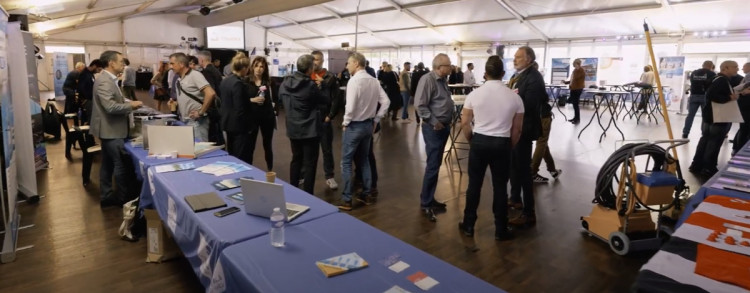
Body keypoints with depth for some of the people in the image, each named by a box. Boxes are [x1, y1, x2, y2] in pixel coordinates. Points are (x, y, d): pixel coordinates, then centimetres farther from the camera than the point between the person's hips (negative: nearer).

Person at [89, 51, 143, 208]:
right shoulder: (104, 81, -20)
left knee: (108, 164, 15)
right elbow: (110, 106, -28)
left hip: (111, 129, 11)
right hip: (111, 130, -11)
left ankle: (106, 196, 24)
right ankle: (123, 198, 9)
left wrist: (127, 104, 7)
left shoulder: (109, 80, 12)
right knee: (120, 165, -2)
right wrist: (130, 105, -16)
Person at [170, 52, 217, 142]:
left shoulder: (195, 75, -10)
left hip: (196, 121, -8)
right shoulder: (178, 80, 14)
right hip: (184, 121, 8)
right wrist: (175, 103, 9)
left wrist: (201, 112, -17)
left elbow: (211, 93, -22)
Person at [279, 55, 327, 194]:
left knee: (296, 159, 19)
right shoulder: (310, 85, -18)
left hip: (293, 128, 6)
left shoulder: (285, 83, 0)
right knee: (310, 163, 2)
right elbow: (323, 101, -3)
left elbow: (281, 98, 19)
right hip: (310, 129, -6)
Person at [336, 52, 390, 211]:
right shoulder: (374, 81, 3)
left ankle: (346, 199, 6)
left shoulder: (354, 80, -19)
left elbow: (351, 106, -24)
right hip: (368, 125, 7)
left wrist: (345, 122, -9)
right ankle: (366, 194, 26)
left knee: (346, 162, 2)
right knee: (364, 160, 19)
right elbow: (385, 101, 3)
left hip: (354, 126, -7)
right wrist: (376, 120, 8)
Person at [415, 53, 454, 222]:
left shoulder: (443, 80, 12)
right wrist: (434, 121, -20)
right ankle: (425, 204, 4)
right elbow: (420, 105, -21)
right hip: (433, 128, -9)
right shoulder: (428, 79, -15)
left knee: (436, 165, 14)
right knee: (432, 166, -6)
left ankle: (430, 199, 26)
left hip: (444, 127, 9)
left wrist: (449, 119, 10)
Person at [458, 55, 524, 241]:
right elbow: (517, 129, 3)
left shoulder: (474, 94, -5)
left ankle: (468, 226, 21)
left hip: (479, 141, 0)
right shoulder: (514, 97, -3)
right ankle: (501, 230, 19)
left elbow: (464, 123, 0)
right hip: (502, 144, 0)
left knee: (474, 185, 11)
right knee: (500, 187, 9)